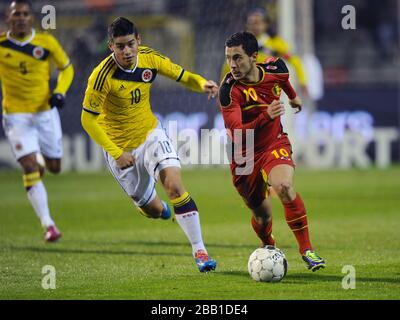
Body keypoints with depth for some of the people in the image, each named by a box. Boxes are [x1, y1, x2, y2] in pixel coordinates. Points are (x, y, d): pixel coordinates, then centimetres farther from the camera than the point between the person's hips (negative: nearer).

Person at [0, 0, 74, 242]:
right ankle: (48, 224, -12)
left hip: (46, 112, 2)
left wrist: (60, 93, -10)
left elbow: (67, 68, 6)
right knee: (31, 169, -14)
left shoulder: (47, 42, -7)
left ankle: (41, 157, 49)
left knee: (54, 167, 11)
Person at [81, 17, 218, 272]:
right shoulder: (103, 75, -26)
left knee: (175, 185, -22)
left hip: (151, 134, 2)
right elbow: (88, 119, -20)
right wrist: (116, 153, -23)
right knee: (154, 211, 9)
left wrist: (202, 84, -26)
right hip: (120, 146, -2)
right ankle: (158, 206, 50)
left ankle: (199, 250, -14)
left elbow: (183, 76, -2)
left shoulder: (150, 58, -13)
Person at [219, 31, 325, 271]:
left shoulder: (275, 69, -11)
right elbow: (237, 135, -31)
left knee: (284, 187, -30)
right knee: (262, 216, 9)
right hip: (245, 155, -1)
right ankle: (268, 246, 45)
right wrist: (266, 116, -44)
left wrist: (293, 96, 37)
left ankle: (306, 249, -19)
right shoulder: (229, 91, -24)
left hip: (275, 144, 1)